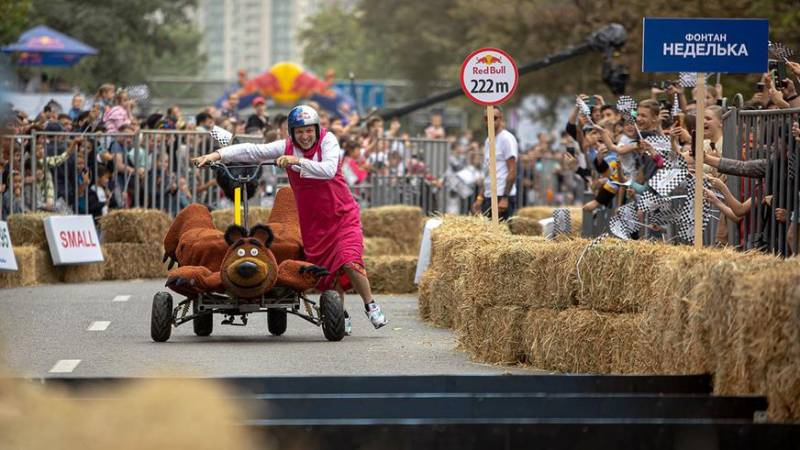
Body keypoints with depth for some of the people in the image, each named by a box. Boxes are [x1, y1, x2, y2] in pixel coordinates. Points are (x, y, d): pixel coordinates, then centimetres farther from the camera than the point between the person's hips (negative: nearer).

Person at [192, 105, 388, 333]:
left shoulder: (328, 141, -9)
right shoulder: (287, 147, -1)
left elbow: (329, 170, -26)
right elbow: (253, 151, -7)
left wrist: (298, 161, -34)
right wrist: (216, 155, -15)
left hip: (342, 215, -4)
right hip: (313, 220, 4)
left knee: (349, 262, -19)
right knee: (328, 270, 4)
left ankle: (371, 305, 1)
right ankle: (342, 318, 21)